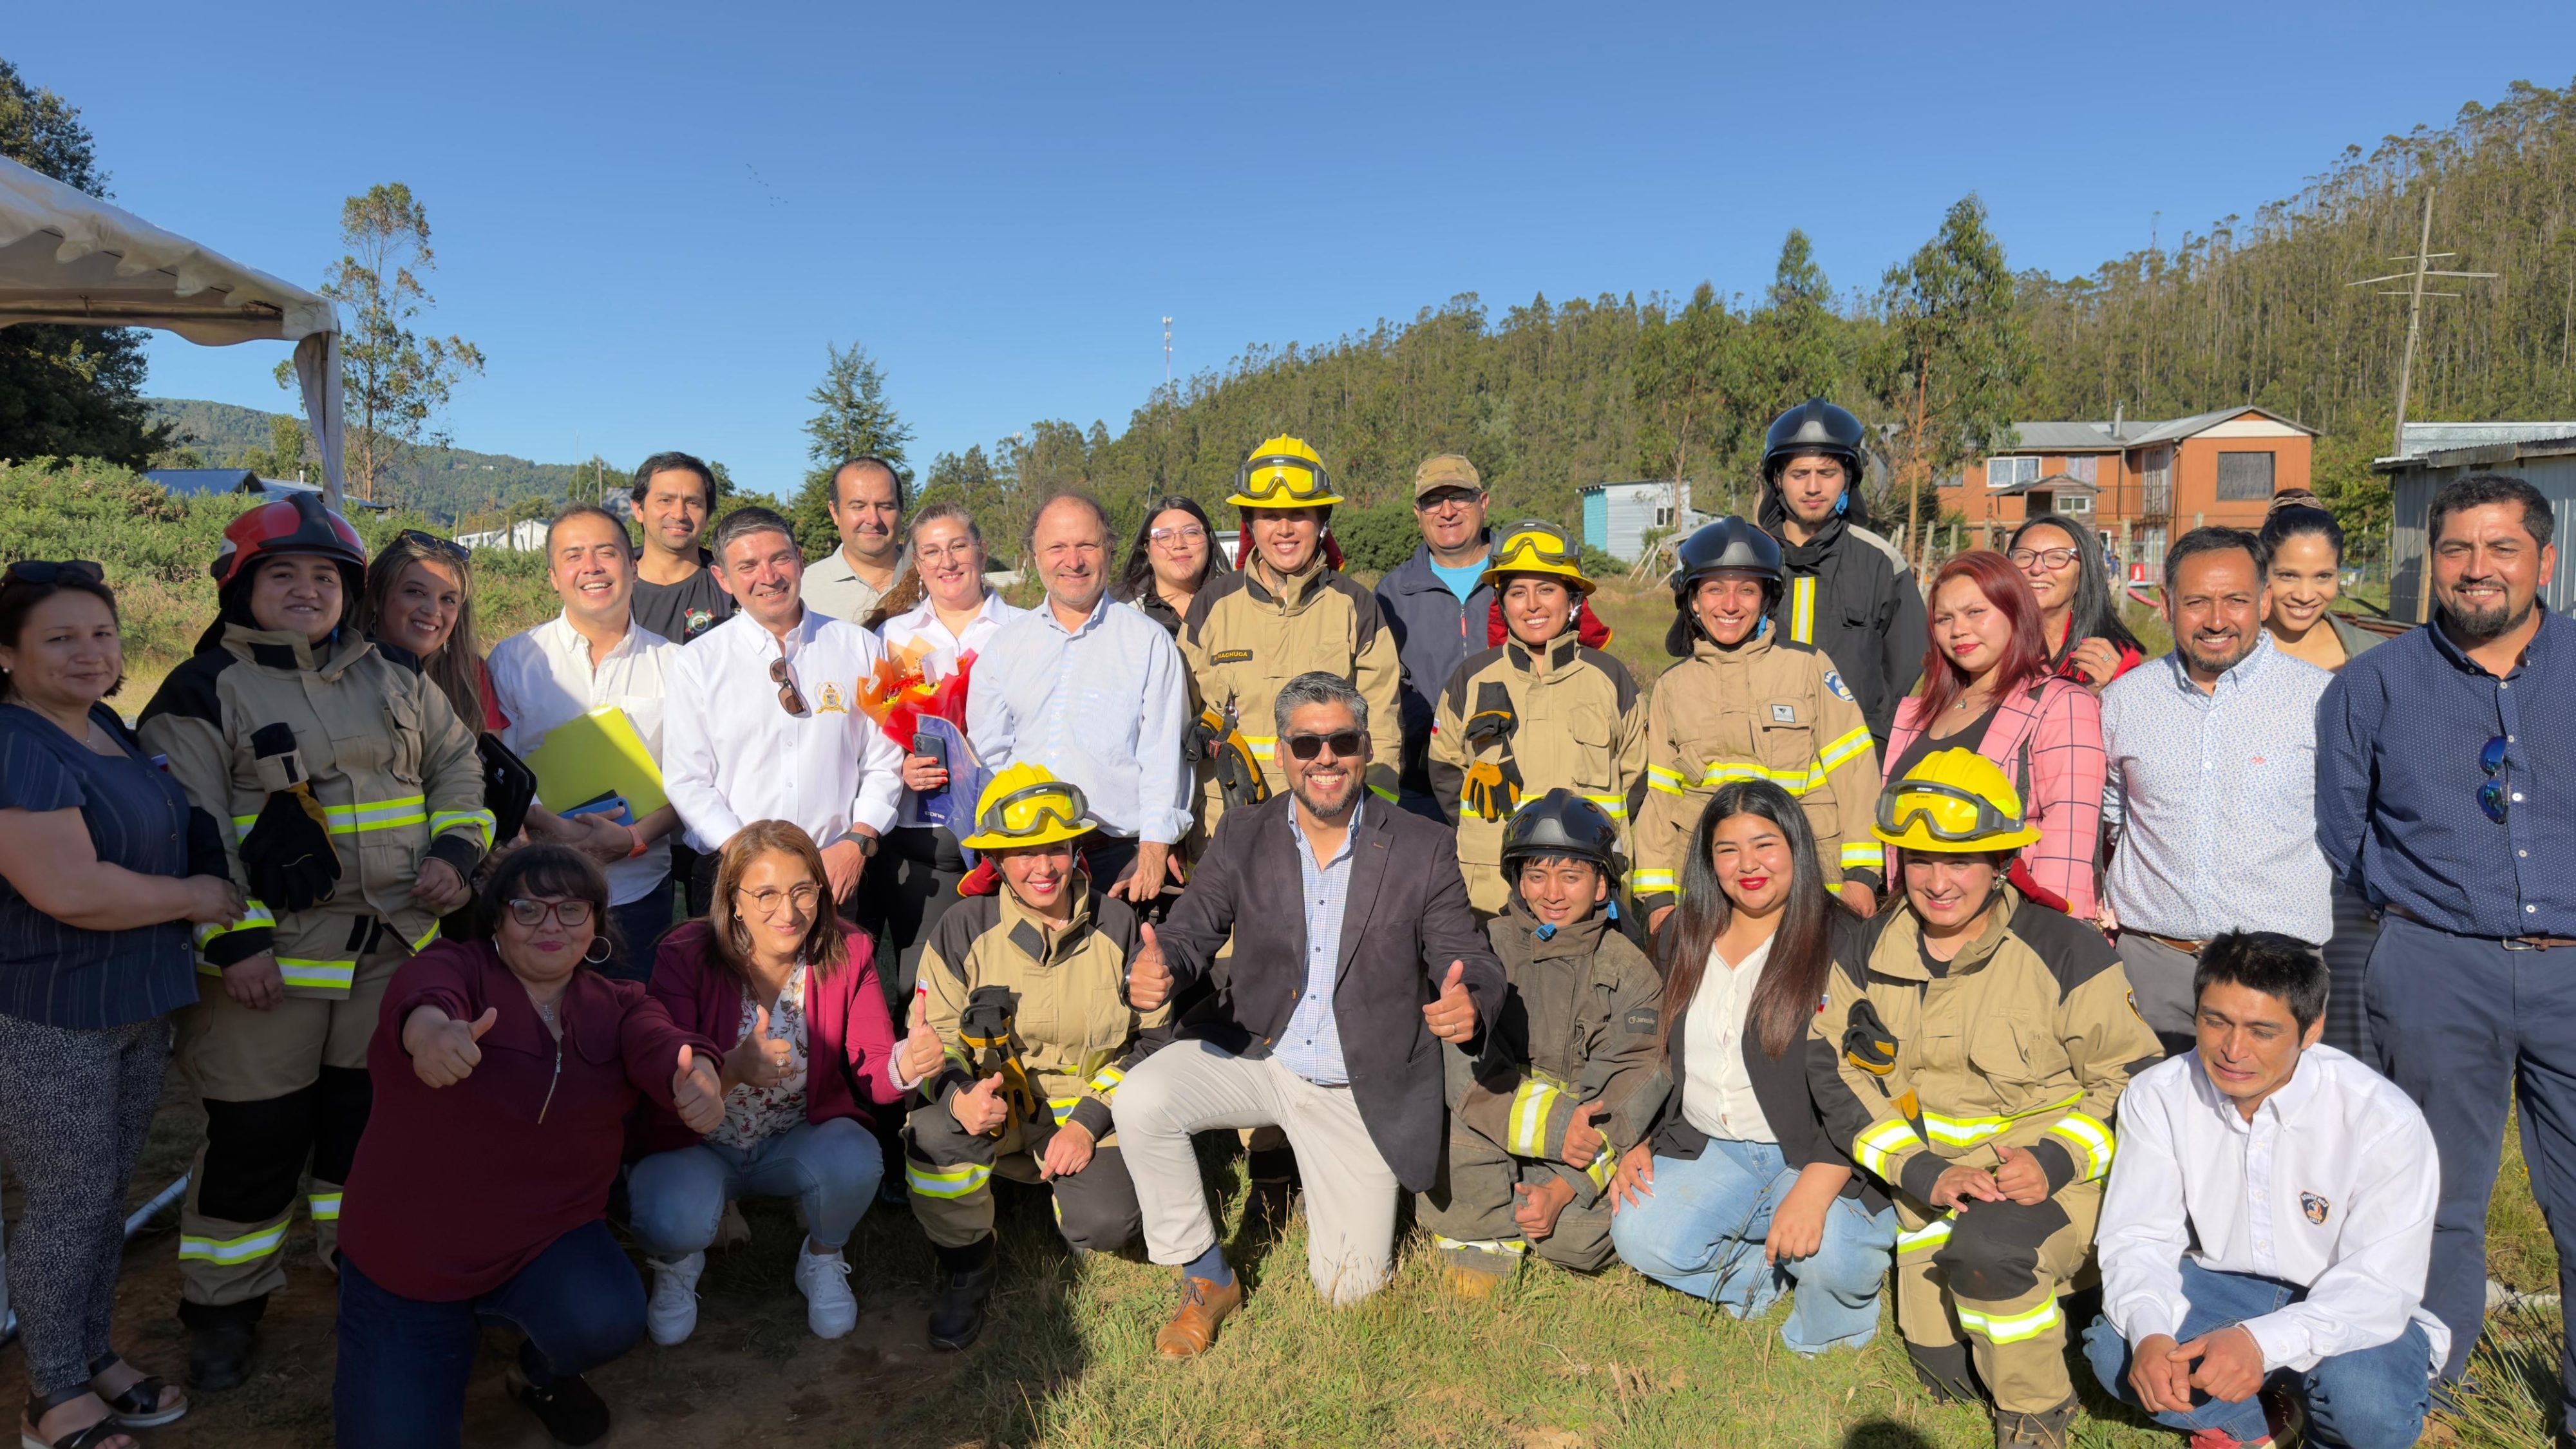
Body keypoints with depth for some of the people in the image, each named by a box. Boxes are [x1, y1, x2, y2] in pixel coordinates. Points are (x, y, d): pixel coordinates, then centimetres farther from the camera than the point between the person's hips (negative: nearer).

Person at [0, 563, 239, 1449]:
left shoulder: (107, 727, 8)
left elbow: (170, 836, 23)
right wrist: (195, 898, -13)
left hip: (137, 1008, 8)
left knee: (109, 1195, 17)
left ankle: (96, 1357, 33)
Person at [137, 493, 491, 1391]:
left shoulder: (391, 680, 11)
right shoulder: (204, 692, -3)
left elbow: (459, 763, 18)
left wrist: (455, 849, 2)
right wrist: (233, 937, -15)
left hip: (393, 946, 4)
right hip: (271, 953, -4)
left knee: (374, 1114, 15)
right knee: (256, 1133, 4)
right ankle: (225, 1305, 25)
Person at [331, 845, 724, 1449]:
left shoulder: (618, 1007, 2)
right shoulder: (458, 967, -7)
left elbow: (661, 1045, -20)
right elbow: (423, 991, -32)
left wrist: (698, 1081, -45)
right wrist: (431, 1030, -58)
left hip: (549, 1235, 1)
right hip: (411, 1249, -1)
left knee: (607, 1320, -28)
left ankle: (541, 1374, 10)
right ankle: (455, 1331, 26)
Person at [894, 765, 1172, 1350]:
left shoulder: (1118, 926, -1)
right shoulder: (965, 929, -3)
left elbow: (1153, 1039, 3)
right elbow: (933, 1041, -2)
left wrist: (1088, 1123, -11)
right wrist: (960, 1096, -27)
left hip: (1091, 1110, 1)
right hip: (992, 1105, 0)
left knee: (1108, 1224, -26)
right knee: (933, 1133, -34)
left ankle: (1062, 1184, 16)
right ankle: (965, 1264, -1)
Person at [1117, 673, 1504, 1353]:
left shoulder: (1423, 848, -8)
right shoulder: (1243, 837, -3)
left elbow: (1470, 960, -9)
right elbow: (1191, 930, -8)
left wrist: (1470, 1003, -35)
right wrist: (1157, 970, -33)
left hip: (1360, 1090, -1)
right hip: (1253, 1058, 1)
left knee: (1349, 1290, 0)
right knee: (1141, 1099, -27)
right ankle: (1207, 1280, -2)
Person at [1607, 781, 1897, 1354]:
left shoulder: (1843, 942, -9)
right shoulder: (1683, 942, 8)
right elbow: (1656, 1055, 16)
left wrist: (1815, 1187, -26)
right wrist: (1639, 1143, 3)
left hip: (1818, 1155, -4)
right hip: (1709, 1148, 5)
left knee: (1829, 1257, -31)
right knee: (1640, 1237, -19)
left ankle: (1830, 1324, 6)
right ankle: (1764, 1275, 8)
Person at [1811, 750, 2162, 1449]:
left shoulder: (2063, 948, -11)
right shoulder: (1871, 952, -1)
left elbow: (2134, 1081, -6)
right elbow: (1836, 1074, -4)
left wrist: (2055, 1159, -23)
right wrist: (1925, 1173, -17)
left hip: (2057, 1182, -4)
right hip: (1933, 1187, 5)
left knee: (1988, 1246, -36)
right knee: (1946, 1372, 7)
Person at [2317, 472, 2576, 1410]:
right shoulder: (2374, 684, 4)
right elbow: (2339, 830, 12)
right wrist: (2422, 904, 11)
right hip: (2435, 971, -1)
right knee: (2438, 1194, 10)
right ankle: (2423, 1387, 25)